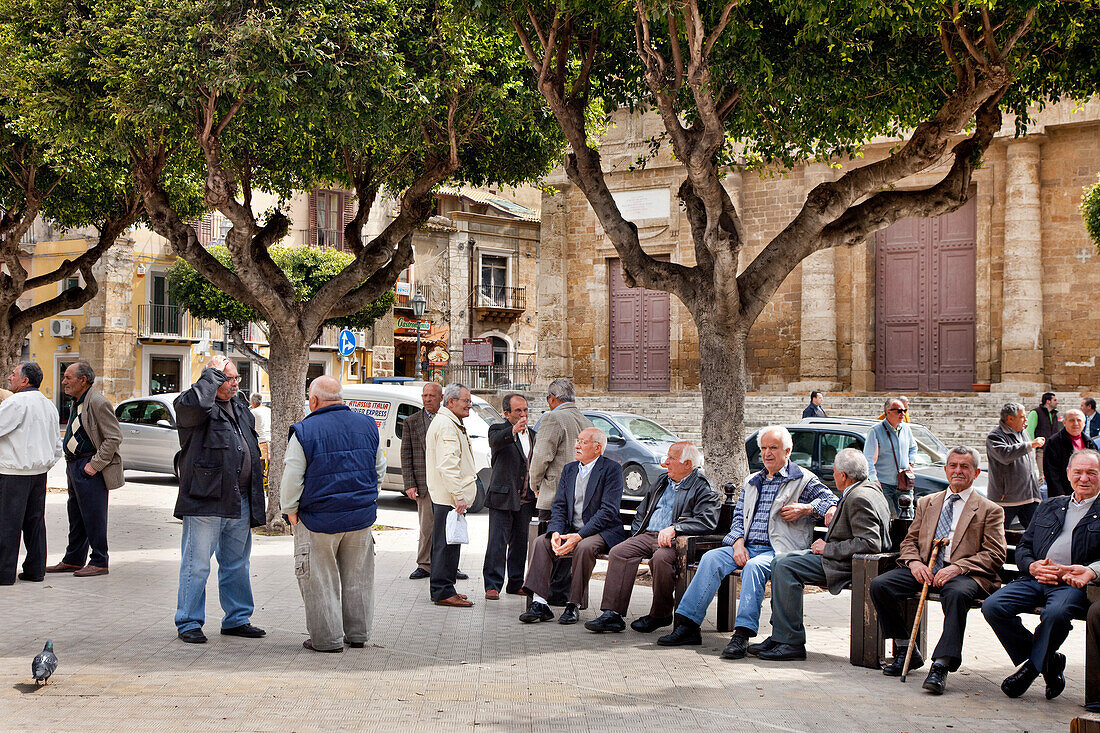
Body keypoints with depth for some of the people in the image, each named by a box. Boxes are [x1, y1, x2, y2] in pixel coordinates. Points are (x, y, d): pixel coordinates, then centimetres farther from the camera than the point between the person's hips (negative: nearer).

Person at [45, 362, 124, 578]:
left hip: (90, 470, -10)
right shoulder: (77, 403, 15)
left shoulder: (98, 403, -16)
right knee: (76, 516, 15)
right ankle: (73, 560, 24)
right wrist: (71, 463, 15)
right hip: (74, 467, 10)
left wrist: (95, 465, -20)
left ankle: (99, 563, 3)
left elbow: (114, 437, -19)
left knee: (93, 516, -5)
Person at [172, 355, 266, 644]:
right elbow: (196, 404, -35)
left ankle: (237, 619, 26)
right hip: (205, 501, -8)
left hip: (240, 502, 8)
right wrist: (214, 373, -19)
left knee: (237, 563, 15)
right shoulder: (190, 405, -7)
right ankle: (189, 622, 9)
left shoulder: (239, 405, 17)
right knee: (197, 565, -2)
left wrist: (255, 495, 22)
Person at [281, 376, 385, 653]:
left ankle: (328, 638, 9)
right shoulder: (367, 426, 3)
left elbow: (292, 479, -12)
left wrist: (290, 511, 1)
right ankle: (357, 634, 23)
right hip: (362, 516, 5)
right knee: (357, 578, 15)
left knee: (320, 581, 6)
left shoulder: (304, 432, -12)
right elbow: (379, 468, 14)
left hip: (319, 519, -5)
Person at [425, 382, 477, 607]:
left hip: (445, 496, 11)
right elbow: (447, 464, -23)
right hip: (449, 497, -11)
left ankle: (443, 589, 21)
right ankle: (443, 592, -5)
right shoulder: (446, 426, -15)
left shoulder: (450, 424, 21)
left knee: (445, 544, 15)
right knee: (447, 544, -8)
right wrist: (458, 495, -25)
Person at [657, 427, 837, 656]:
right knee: (711, 558, -20)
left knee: (754, 566, -36)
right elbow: (738, 516, 18)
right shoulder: (752, 482, 24)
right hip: (747, 547, 5)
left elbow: (832, 500, 0)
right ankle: (687, 625, -21)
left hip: (778, 550, -5)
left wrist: (806, 509, -17)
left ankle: (742, 635, -40)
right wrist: (738, 543, -2)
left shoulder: (804, 479, 8)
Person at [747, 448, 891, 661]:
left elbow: (870, 543, -28)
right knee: (780, 562, 7)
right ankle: (780, 635, 3)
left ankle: (791, 642, -17)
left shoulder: (859, 499, -20)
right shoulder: (867, 488, 13)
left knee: (786, 567, -20)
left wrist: (828, 549, -19)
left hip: (848, 564, -12)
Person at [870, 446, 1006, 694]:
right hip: (925, 569, 5)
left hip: (965, 574, -4)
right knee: (879, 585, -18)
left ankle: (941, 666, -38)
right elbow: (909, 540, 19)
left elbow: (995, 554, -2)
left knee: (957, 594, -40)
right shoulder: (927, 503, 22)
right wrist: (914, 562, -6)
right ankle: (905, 652, -3)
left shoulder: (990, 510, 9)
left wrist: (957, 567, -18)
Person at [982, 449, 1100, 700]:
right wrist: (1032, 566, -2)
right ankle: (1047, 663, -6)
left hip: (1073, 584, -5)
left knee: (1056, 613, -38)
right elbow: (1023, 546, 21)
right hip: (1035, 579, 5)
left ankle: (1031, 667, -12)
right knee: (992, 607, -19)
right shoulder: (1048, 506, 25)